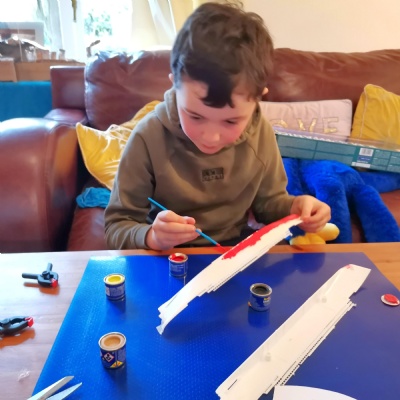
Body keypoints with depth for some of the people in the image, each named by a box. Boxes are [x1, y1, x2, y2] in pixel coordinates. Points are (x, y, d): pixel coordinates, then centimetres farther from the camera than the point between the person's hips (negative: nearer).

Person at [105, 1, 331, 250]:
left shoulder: (261, 134, -11)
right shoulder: (149, 137, -20)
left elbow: (268, 201, 5)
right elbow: (116, 228, -14)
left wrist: (294, 207, -15)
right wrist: (152, 237, -33)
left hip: (237, 249, 2)